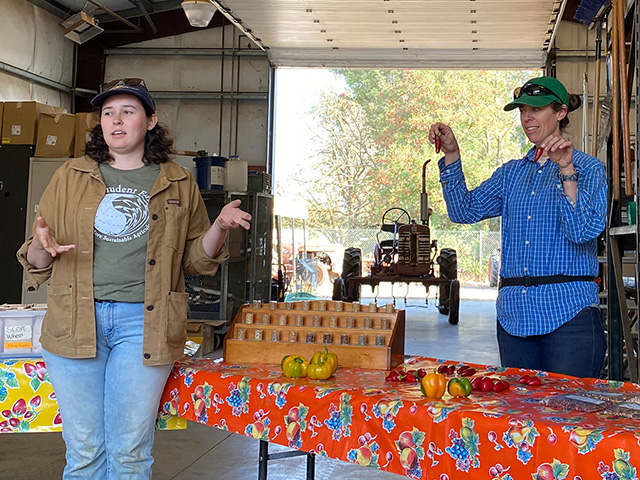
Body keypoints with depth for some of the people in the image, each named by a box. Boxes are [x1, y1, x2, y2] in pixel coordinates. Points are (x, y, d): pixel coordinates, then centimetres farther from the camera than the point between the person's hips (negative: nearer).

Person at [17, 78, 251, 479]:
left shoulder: (179, 184, 9)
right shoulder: (71, 177, 9)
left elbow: (196, 260, 13)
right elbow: (36, 262, 11)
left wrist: (219, 228, -7)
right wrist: (41, 249, -12)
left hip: (143, 323, -1)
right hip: (75, 321, 1)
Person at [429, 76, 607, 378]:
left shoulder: (588, 168, 0)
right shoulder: (512, 173, 16)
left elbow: (583, 231, -14)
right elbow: (465, 210, 7)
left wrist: (566, 171, -22)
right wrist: (451, 155, 0)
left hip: (568, 312, -5)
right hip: (514, 313, 5)